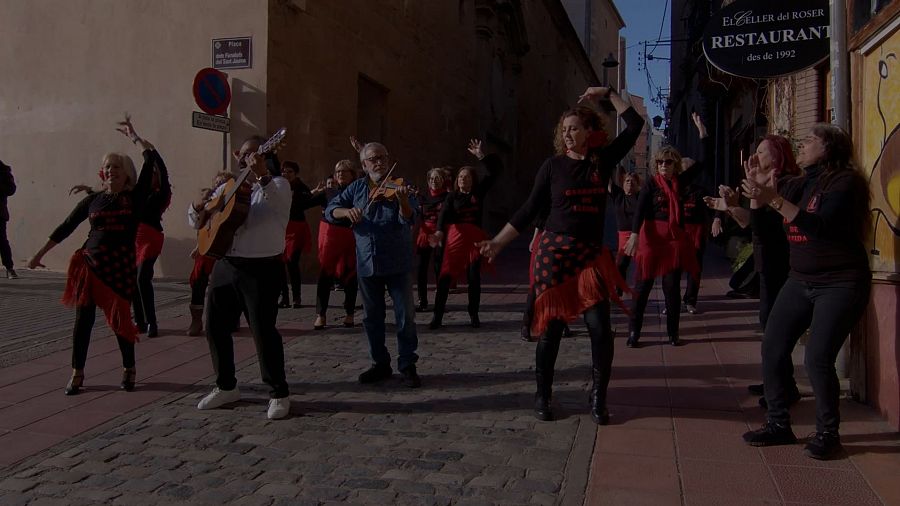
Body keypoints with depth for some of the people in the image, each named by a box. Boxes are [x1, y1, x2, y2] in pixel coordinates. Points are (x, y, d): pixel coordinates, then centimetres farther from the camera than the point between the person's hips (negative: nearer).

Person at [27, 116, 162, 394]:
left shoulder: (136, 196, 0)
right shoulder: (93, 199, 6)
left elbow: (155, 163, -9)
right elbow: (66, 227, 12)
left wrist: (134, 136, -3)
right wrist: (40, 253, 14)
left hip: (122, 266, -2)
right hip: (90, 264, 2)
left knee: (120, 318, 3)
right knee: (83, 318, 4)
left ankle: (129, 370, 20)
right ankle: (77, 374, 16)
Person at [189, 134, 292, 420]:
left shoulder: (278, 185, -1)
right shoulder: (228, 187, 16)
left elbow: (278, 201, -27)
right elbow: (196, 222, 19)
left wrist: (262, 175, -44)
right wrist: (200, 205, -4)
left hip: (261, 270, -6)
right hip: (225, 266, 7)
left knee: (263, 331, -9)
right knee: (215, 327, 10)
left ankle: (279, 394, 6)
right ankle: (226, 387, 27)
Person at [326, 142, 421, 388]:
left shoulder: (400, 187, -4)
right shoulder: (357, 188, 6)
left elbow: (408, 220, -18)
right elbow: (330, 210, 4)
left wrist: (402, 200, -39)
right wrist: (347, 211, -17)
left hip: (397, 264, -3)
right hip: (367, 264, 3)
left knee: (405, 316, -1)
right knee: (372, 317, 12)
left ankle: (407, 366, 11)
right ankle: (380, 364, 26)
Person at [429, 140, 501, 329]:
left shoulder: (479, 192, 7)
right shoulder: (453, 196, 3)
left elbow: (495, 171, 4)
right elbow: (445, 213, -13)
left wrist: (480, 155, -6)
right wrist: (440, 231, -31)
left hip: (475, 237, 1)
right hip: (455, 237, -1)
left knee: (474, 277, 5)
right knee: (445, 275, -6)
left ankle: (474, 315, 16)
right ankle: (437, 316, -1)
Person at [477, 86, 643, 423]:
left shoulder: (603, 159, 5)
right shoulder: (553, 166, 1)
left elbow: (635, 125, 9)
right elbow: (529, 210, 3)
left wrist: (608, 94, 9)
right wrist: (498, 242, 0)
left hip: (591, 255, 2)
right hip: (554, 252, -1)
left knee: (600, 328, -6)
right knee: (551, 327, 2)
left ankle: (598, 399, 9)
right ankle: (542, 396, 16)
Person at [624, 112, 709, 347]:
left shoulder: (680, 181, 7)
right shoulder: (651, 183, -2)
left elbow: (703, 161, 9)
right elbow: (640, 210, -11)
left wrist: (701, 130, 6)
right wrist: (635, 235, -24)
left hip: (674, 239, 3)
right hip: (651, 238, -3)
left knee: (672, 287, 6)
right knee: (642, 286, 0)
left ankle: (673, 333, 14)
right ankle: (633, 332, 4)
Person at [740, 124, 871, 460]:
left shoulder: (845, 181, -10)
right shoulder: (798, 184, 10)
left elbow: (822, 227, -27)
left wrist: (774, 200, -32)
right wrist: (758, 195, -12)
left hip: (840, 284, -7)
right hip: (800, 282, 7)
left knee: (817, 358, -14)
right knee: (772, 348, 0)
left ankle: (828, 433, 6)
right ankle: (778, 424, 13)